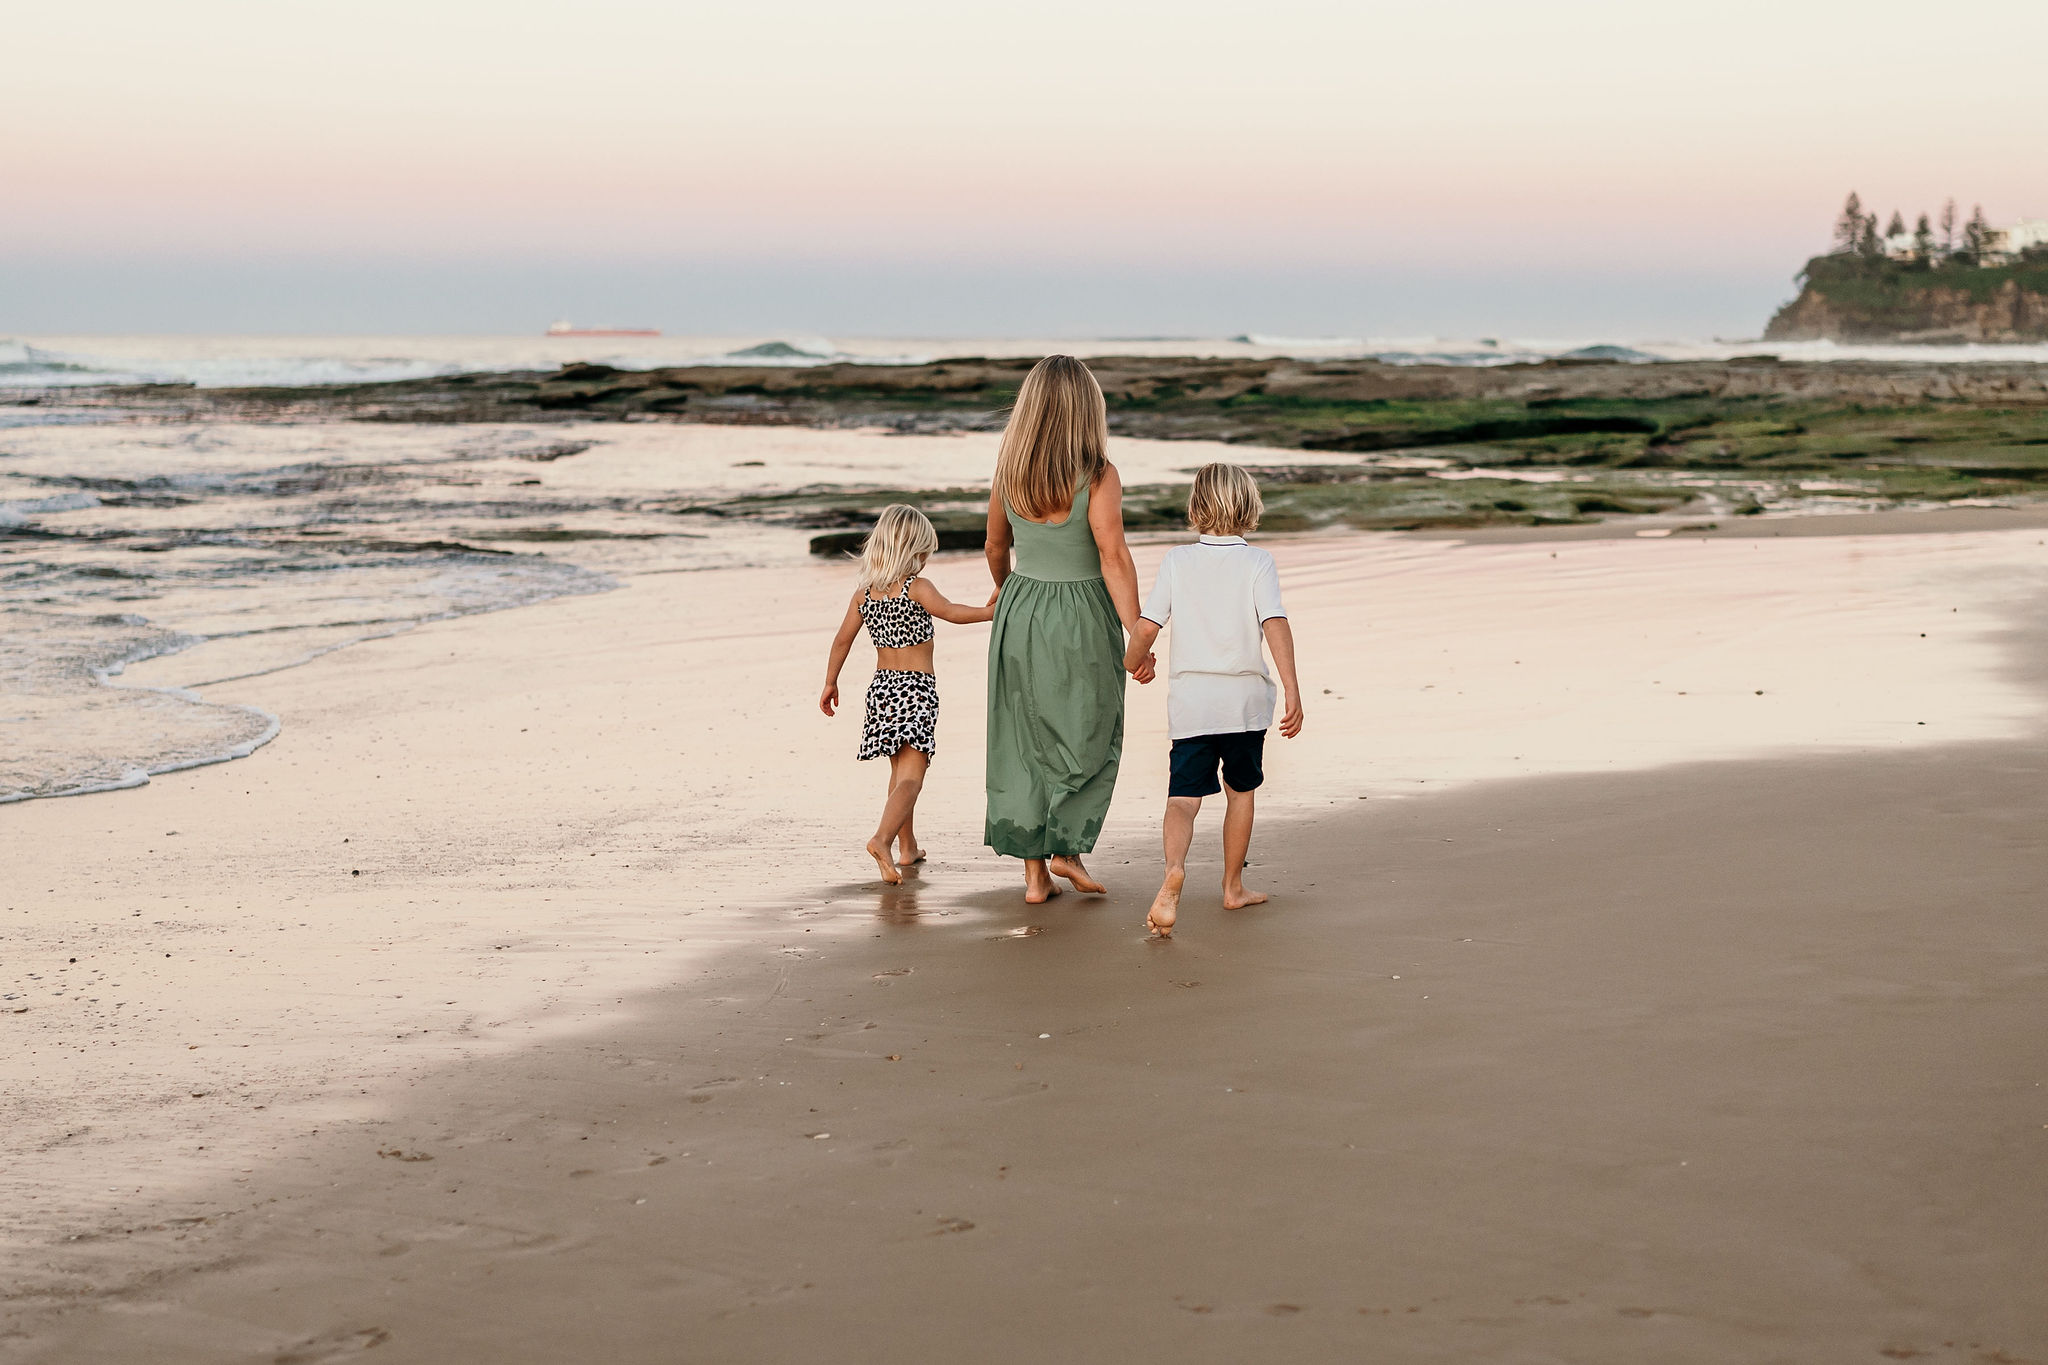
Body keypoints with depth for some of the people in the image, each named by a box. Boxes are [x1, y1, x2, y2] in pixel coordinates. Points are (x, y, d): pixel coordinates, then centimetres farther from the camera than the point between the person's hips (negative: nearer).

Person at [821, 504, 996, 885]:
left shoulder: (864, 593, 7)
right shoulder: (917, 588, -10)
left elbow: (843, 639, 11)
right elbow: (951, 612, -26)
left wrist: (830, 683, 20)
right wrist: (992, 611, -21)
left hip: (882, 686, 7)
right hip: (917, 687, -7)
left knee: (899, 770, 21)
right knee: (911, 776, -12)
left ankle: (907, 847, 30)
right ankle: (882, 839, -33)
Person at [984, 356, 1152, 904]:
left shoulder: (1009, 471, -2)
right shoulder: (1098, 476, -16)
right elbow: (1114, 558, -20)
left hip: (1020, 611, 4)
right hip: (1081, 618, -4)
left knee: (1025, 742, 11)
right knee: (1089, 737, 16)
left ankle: (1035, 872, 13)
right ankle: (1066, 847, 7)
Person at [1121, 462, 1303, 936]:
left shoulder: (1177, 561, 1)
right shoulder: (1257, 562, -4)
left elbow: (1146, 626, -1)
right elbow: (1276, 625, -15)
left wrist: (1134, 661, 20)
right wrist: (1293, 693, -17)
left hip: (1189, 698, 0)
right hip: (1245, 698, 0)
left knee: (1184, 794, -4)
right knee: (1240, 791, 18)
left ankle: (1174, 868, -32)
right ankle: (1233, 887, 28)